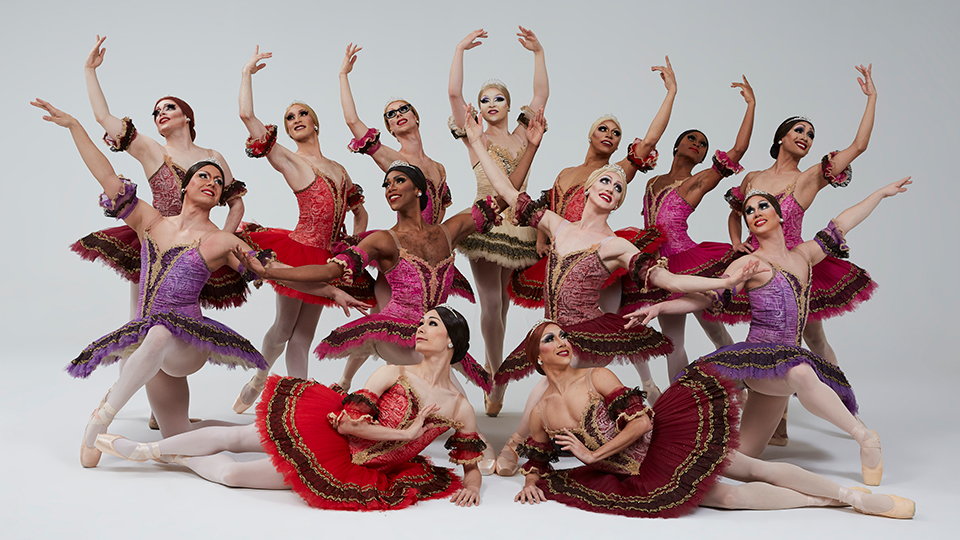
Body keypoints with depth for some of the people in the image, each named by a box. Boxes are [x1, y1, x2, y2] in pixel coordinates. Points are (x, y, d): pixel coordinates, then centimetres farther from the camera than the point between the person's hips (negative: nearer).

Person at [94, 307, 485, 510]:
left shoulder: (461, 409, -8)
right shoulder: (394, 374, -9)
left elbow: (472, 465, 5)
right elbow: (347, 422, -16)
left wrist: (471, 486, -15)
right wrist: (408, 433, -16)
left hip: (350, 473, -1)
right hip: (327, 433, 1)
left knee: (233, 474, -3)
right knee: (231, 436, -2)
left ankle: (171, 456, 25)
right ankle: (149, 449, 23)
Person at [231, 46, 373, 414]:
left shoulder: (338, 169, 14)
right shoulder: (288, 161, -2)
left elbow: (360, 212, 22)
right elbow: (247, 115, -11)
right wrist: (247, 73, 0)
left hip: (327, 259, 4)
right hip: (299, 250, -4)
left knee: (303, 336, 9)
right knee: (284, 329, 7)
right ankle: (259, 378, 35)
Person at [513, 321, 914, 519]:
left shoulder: (596, 377, -8)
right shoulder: (540, 414, 1)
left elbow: (641, 422, -14)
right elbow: (537, 460, 17)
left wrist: (593, 453, -12)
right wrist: (531, 482, -4)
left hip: (665, 439, -2)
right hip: (644, 480, 2)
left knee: (757, 470, -11)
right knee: (733, 497, -5)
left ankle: (851, 495, 3)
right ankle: (832, 500, 6)